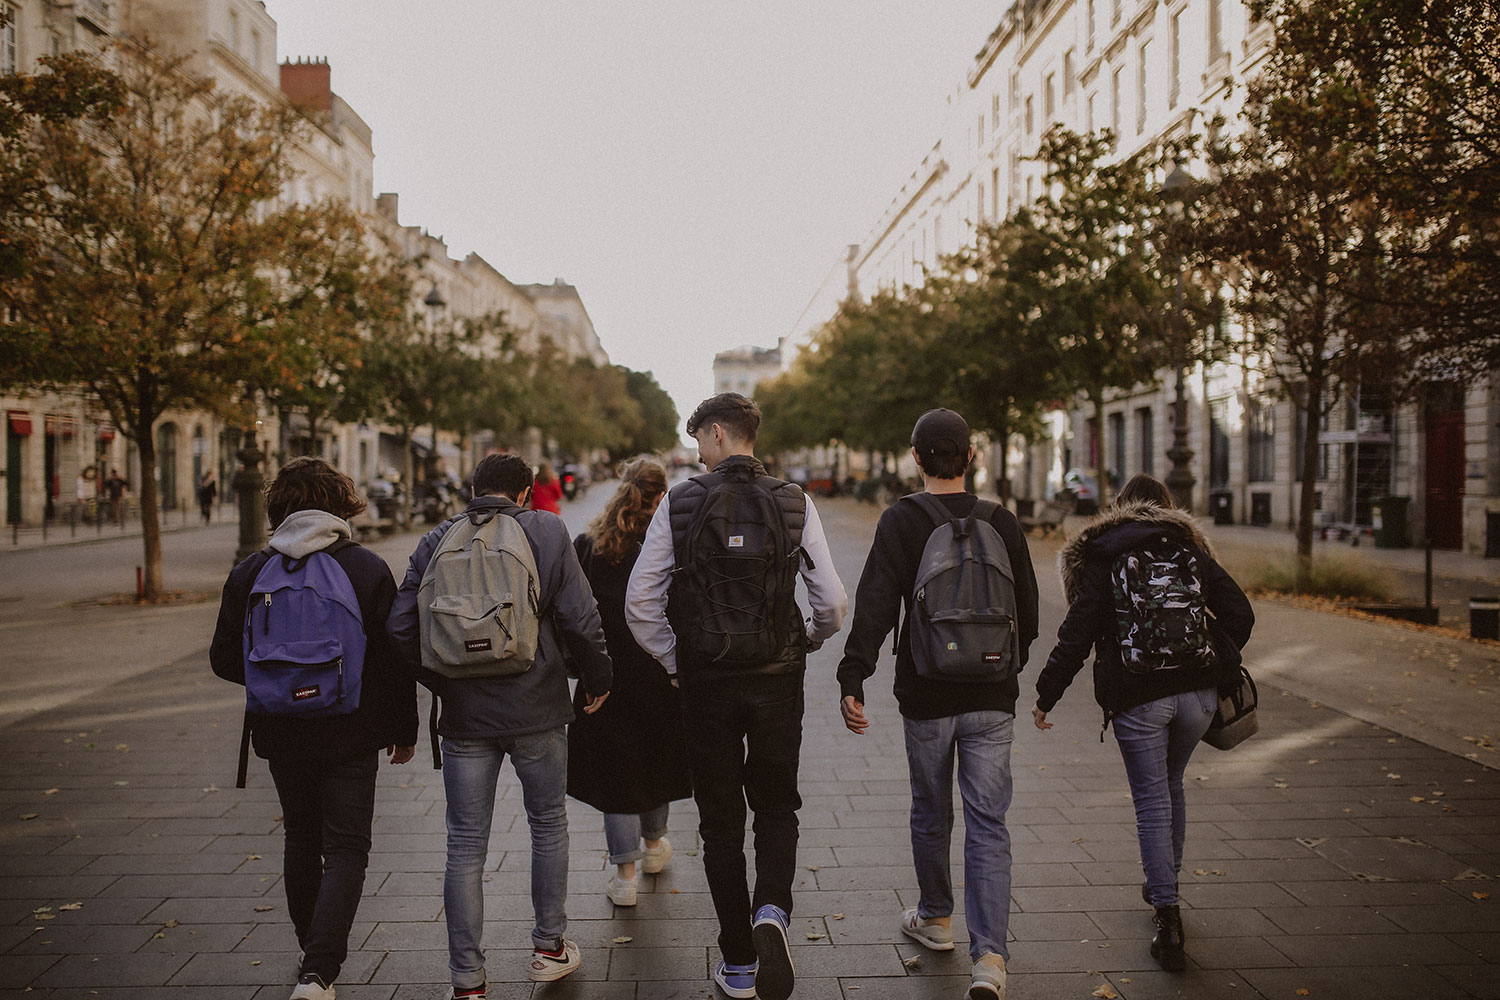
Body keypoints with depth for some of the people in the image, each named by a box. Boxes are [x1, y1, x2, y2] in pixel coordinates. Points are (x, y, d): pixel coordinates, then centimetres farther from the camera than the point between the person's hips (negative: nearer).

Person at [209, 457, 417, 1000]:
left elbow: (225, 660, 1)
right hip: (350, 734, -3)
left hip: (281, 732, 3)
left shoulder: (249, 573, -4)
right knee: (346, 849, 6)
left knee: (302, 842, 21)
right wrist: (404, 730, 4)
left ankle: (314, 952, 36)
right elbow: (396, 658, -8)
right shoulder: (367, 569, -10)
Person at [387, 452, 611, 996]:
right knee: (549, 823, 19)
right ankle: (549, 947, 30)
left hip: (465, 715, 1)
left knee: (465, 847, 9)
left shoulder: (436, 541, 2)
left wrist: (442, 684, 9)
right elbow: (579, 617, -9)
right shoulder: (547, 530, -4)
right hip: (537, 710, -1)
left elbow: (401, 625, -4)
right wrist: (597, 677, 5)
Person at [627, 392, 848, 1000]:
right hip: (777, 681, 1)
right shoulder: (795, 503, -2)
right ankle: (771, 911, -6)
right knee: (777, 807, 19)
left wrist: (675, 664, 9)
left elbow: (640, 602, -6)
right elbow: (833, 603, -5)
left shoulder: (680, 503, -5)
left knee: (720, 819, 13)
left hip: (706, 682, 0)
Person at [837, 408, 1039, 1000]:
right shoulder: (1002, 522, 1)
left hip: (927, 696, -1)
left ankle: (935, 918, 38)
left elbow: (874, 607, -18)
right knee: (988, 823, 5)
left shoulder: (900, 521, -9)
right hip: (992, 698, 2)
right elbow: (1028, 608, 9)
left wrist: (852, 680, -17)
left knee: (930, 813, 18)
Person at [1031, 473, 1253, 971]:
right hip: (1198, 691, 4)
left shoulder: (1099, 559, 0)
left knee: (1152, 802, 4)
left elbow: (1075, 637, -5)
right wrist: (1217, 666, 18)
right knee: (1170, 785, 24)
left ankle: (1168, 918, 2)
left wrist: (1046, 696, 3)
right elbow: (1240, 614, 4)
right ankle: (1165, 884, 39)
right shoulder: (1190, 548, 9)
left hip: (1137, 697, -4)